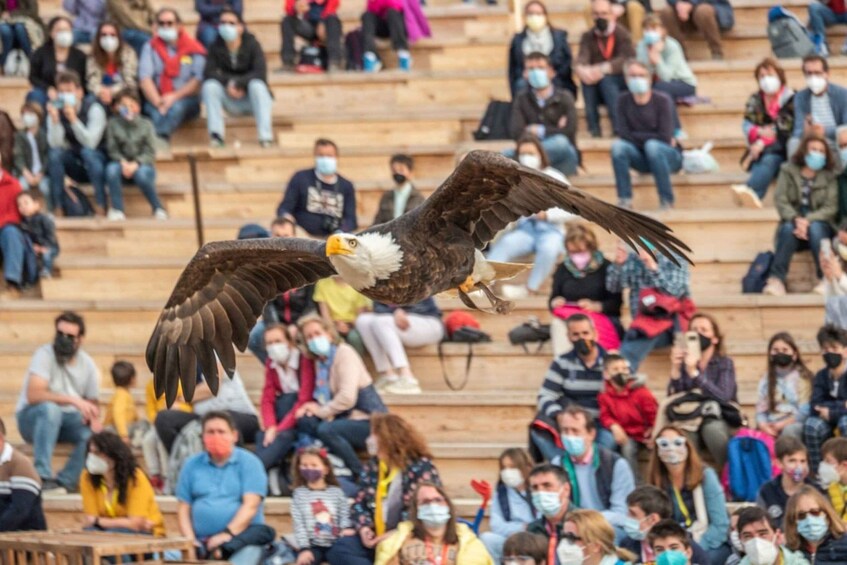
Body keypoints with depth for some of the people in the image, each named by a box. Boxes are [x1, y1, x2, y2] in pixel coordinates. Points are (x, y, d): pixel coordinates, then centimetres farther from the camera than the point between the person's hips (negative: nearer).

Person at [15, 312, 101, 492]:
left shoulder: (88, 365, -1)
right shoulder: (45, 355, -17)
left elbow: (92, 403, 8)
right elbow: (33, 395, -30)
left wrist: (93, 417, -18)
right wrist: (73, 400, -37)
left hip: (67, 419, 4)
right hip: (32, 418, -4)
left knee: (94, 433, -25)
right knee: (50, 408, -38)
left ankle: (64, 482, -17)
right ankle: (42, 476, -38)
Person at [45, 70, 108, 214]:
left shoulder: (94, 109, -15)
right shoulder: (56, 110, -5)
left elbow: (90, 143, -28)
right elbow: (55, 144, -17)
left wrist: (73, 120, -39)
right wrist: (55, 120, -33)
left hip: (97, 162, -3)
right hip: (76, 167, 3)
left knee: (87, 152, -35)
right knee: (54, 153, -26)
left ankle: (101, 207, -31)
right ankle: (56, 208, -24)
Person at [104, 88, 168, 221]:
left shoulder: (146, 124, 2)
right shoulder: (113, 124, 3)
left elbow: (150, 152, -4)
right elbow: (112, 149, -2)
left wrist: (136, 164, -21)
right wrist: (123, 162, -21)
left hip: (143, 165, -1)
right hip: (122, 164, 1)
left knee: (141, 174, -37)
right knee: (111, 169, -34)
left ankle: (158, 209, -18)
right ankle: (117, 210, -29)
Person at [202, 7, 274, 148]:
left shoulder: (252, 44, -11)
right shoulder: (216, 47, -5)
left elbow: (260, 73, -21)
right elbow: (208, 73, -13)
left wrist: (238, 83, -30)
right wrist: (228, 82, -29)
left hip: (253, 99, -2)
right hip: (231, 102, 2)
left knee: (256, 85, -33)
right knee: (209, 85, -22)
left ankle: (266, 136, -39)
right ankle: (216, 134, -28)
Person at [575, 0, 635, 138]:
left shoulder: (621, 34, -7)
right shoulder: (588, 37, 2)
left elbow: (627, 60, -24)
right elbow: (582, 58, -16)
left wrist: (602, 69, -40)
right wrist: (581, 69, -42)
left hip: (622, 87, -3)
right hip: (598, 91, 3)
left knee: (606, 78, -34)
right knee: (586, 76, -29)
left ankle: (618, 127, -34)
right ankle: (593, 127, -29)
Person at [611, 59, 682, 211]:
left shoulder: (662, 100, -15)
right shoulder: (624, 100, -4)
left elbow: (665, 137, -20)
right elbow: (622, 134, -11)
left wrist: (635, 136, -13)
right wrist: (647, 137, -16)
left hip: (668, 156, -3)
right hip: (642, 159, 3)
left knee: (652, 146, -35)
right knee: (618, 145, -24)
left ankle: (667, 202, -29)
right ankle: (624, 200, -25)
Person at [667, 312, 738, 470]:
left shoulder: (725, 363, 1)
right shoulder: (684, 362, 7)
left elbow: (723, 397, -17)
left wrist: (694, 373, -26)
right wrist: (675, 369, -18)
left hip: (718, 421, -1)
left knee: (712, 428, -37)